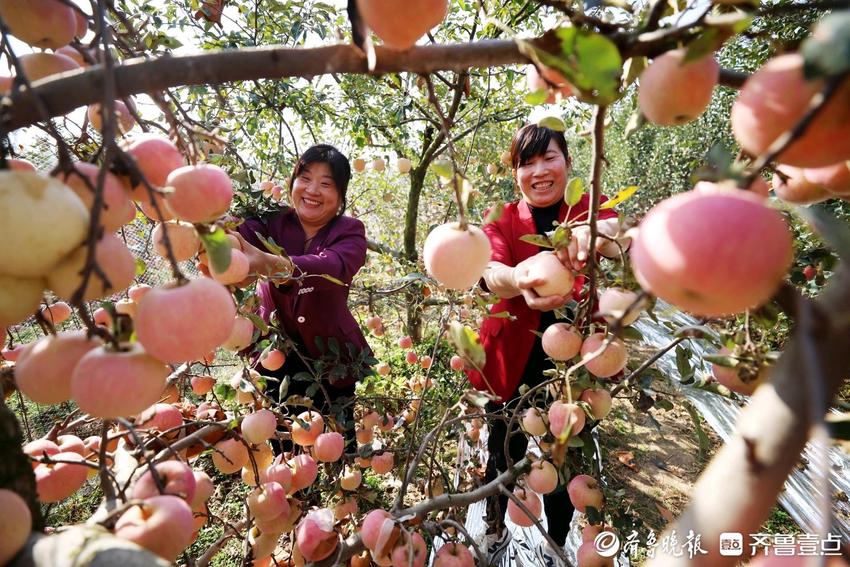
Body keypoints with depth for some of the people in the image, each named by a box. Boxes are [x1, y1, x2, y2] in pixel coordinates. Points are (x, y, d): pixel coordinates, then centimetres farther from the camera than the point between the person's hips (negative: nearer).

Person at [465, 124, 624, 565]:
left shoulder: (589, 210, 0)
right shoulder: (504, 223, -1)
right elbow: (490, 271, -23)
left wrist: (596, 230, -49)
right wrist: (519, 282, -46)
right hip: (513, 361, 0)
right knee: (505, 456, 13)